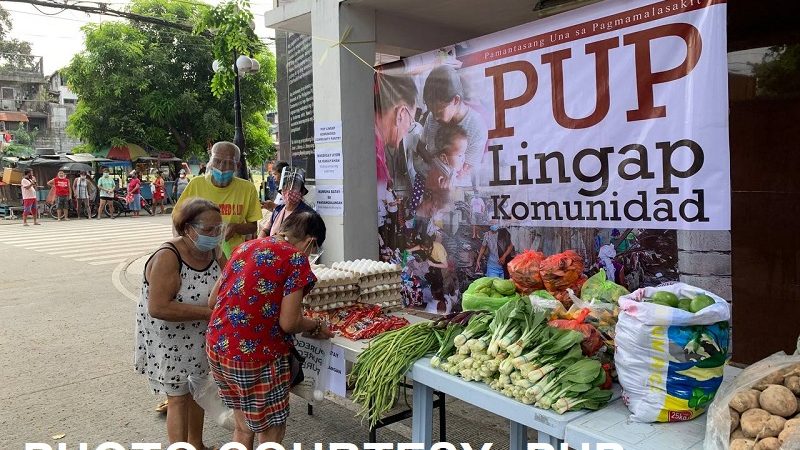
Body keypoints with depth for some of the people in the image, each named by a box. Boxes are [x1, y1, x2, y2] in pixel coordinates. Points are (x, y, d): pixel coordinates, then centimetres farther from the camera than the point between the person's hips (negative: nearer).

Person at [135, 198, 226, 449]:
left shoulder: (215, 252, -8)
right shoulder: (167, 258, -27)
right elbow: (159, 308, -34)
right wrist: (208, 312, -32)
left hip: (200, 336, 7)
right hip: (169, 339, -6)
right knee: (179, 397, 4)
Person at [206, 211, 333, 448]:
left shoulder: (246, 246, 10)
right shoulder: (296, 260, -10)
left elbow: (212, 301, 10)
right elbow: (288, 322, -14)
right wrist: (316, 326, 4)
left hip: (216, 347, 7)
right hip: (254, 355, -7)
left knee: (243, 426, 25)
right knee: (271, 432, 13)